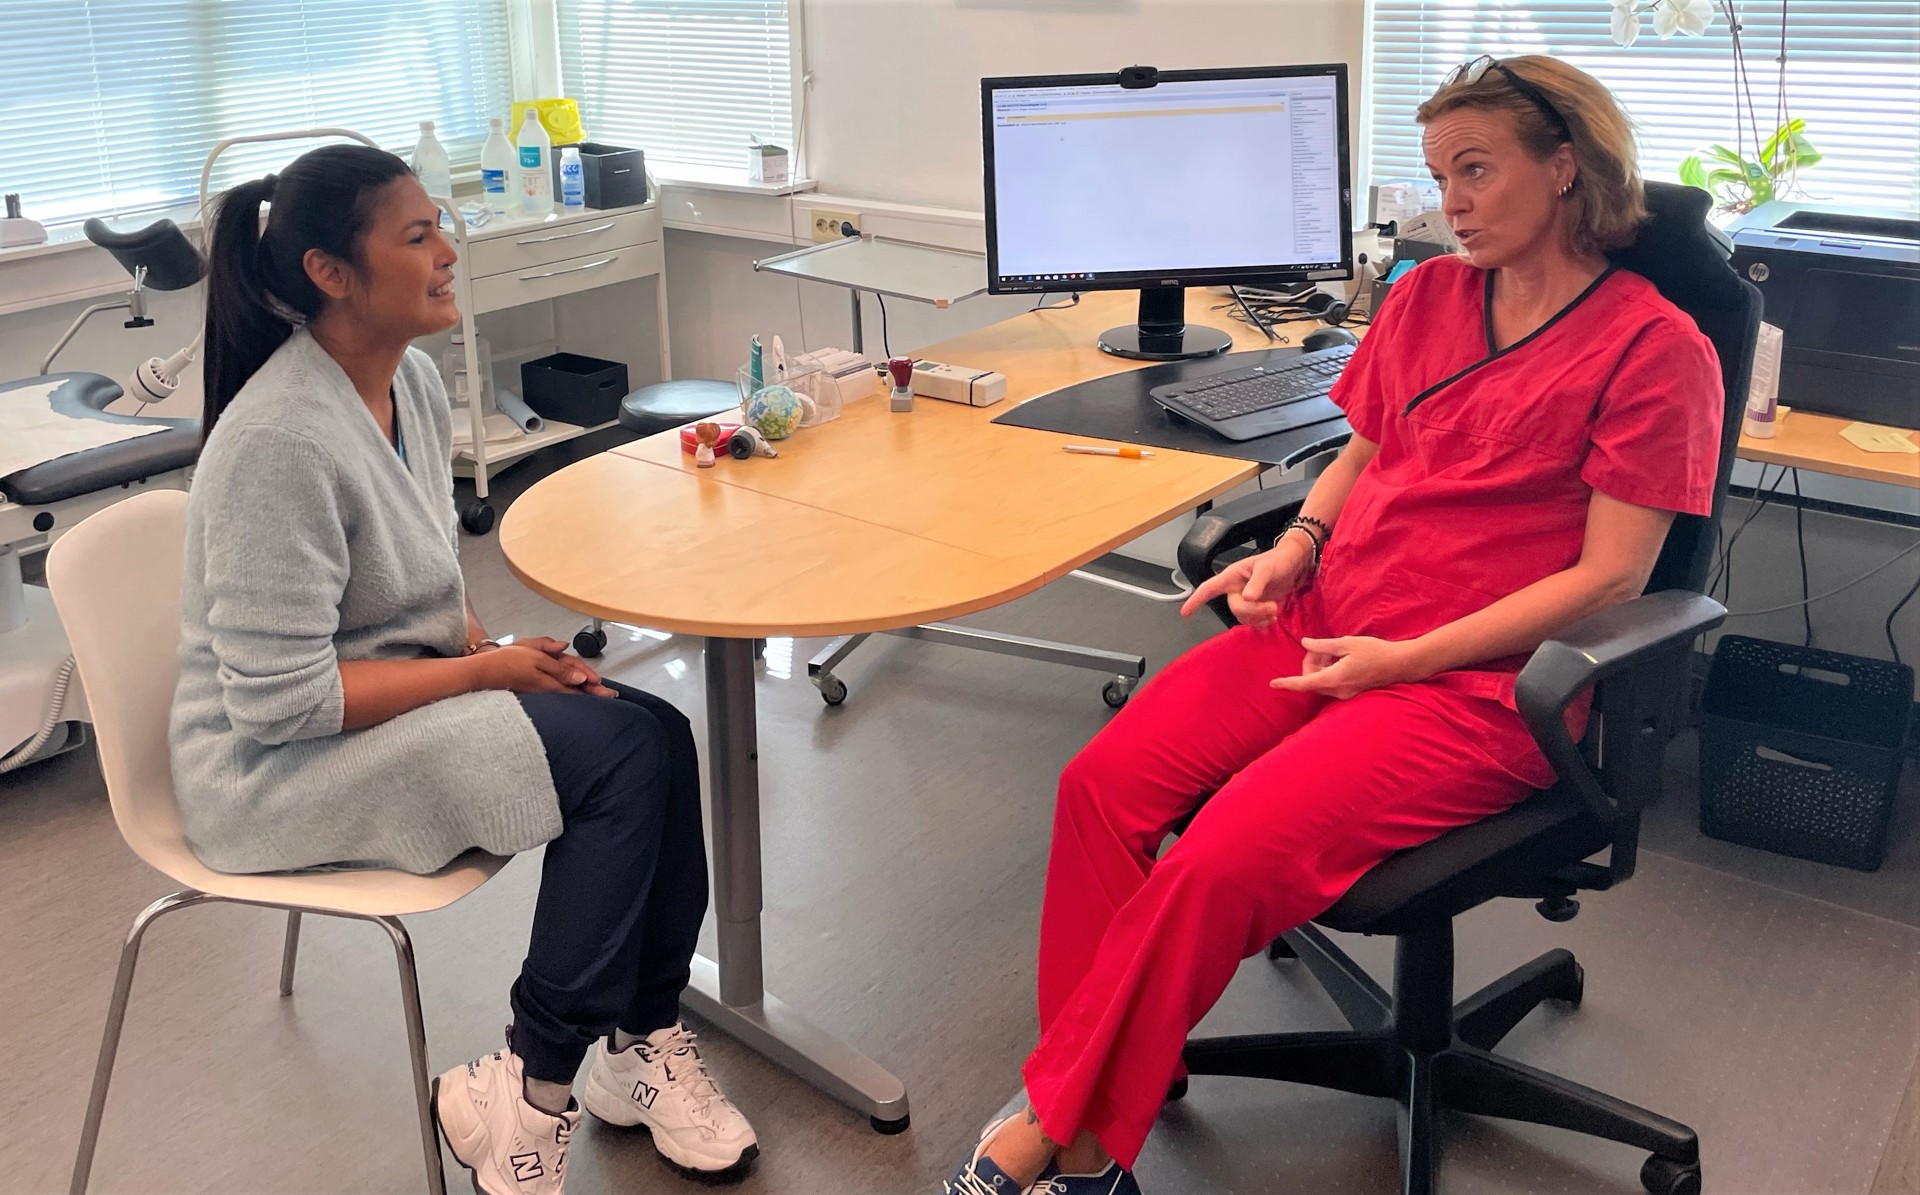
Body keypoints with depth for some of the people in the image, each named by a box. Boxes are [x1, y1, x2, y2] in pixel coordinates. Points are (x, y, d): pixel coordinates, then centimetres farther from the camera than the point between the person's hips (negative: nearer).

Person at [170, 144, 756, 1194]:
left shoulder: (410, 379, 3)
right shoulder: (281, 440, -25)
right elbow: (278, 701, -25)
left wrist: (493, 650, -4)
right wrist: (486, 670, -18)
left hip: (400, 695, 8)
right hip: (277, 769, -8)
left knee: (662, 735, -12)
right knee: (623, 751, -22)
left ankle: (645, 1037, 2)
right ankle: (525, 1092, -10)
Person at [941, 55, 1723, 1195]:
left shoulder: (1657, 349, -4)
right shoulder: (1424, 297, 15)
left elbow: (1609, 576, -9)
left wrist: (1405, 657, -15)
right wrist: (1292, 551, 3)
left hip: (1480, 680, -6)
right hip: (1327, 628, 7)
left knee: (1229, 855, -27)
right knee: (1106, 782, -17)